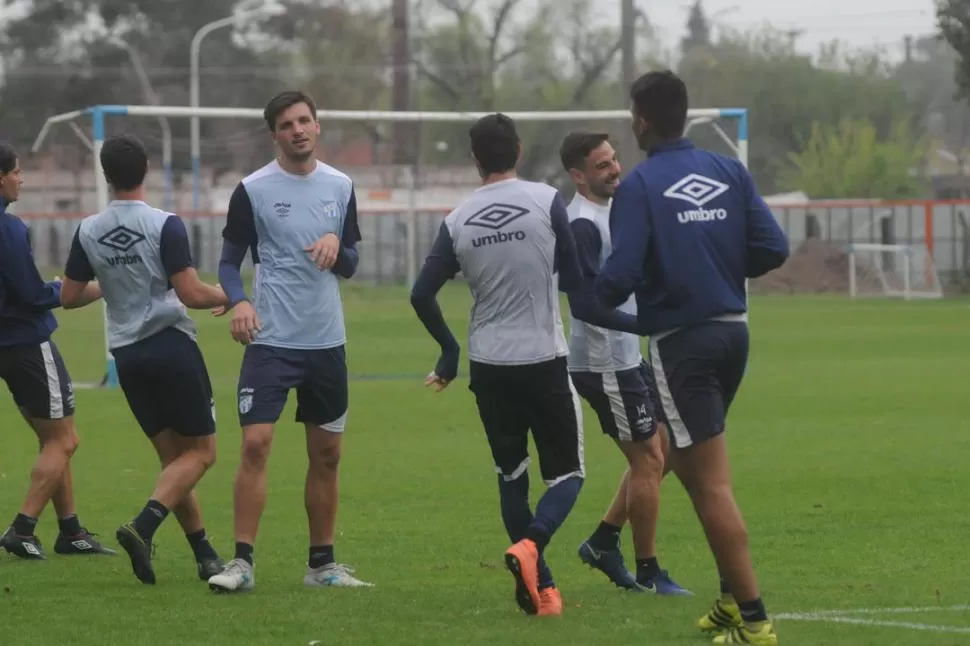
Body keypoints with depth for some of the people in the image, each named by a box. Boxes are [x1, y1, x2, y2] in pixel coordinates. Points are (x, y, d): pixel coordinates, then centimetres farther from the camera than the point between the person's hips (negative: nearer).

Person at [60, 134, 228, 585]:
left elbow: (69, 297, 6)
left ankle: (204, 554, 10)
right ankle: (143, 527, -20)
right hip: (172, 345, -5)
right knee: (200, 452, 2)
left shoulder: (88, 231, 1)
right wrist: (229, 297, 3)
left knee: (174, 457, 13)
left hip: (127, 356, 5)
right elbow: (191, 294, -18)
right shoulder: (165, 225, -13)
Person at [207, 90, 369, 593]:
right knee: (255, 444, -14)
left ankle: (322, 564, 18)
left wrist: (336, 245, -10)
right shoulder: (253, 190, -3)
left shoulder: (340, 187, 8)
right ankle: (242, 562, -11)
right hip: (271, 339, -4)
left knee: (327, 455, 8)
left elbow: (350, 266, 13)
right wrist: (238, 301, -19)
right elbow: (230, 261, 1)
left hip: (327, 342, 4)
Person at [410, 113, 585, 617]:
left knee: (511, 475, 14)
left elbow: (421, 295, 1)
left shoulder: (457, 221, 1)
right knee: (567, 473, 6)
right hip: (544, 360, -3)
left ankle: (539, 589, 11)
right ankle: (530, 545, -22)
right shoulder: (546, 201, -8)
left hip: (488, 366, 3)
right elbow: (574, 279, -7)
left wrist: (449, 350, 16)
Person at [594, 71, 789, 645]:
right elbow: (773, 248, -1)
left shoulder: (640, 186, -10)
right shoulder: (730, 172, 5)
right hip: (732, 332, 6)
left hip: (682, 342, -6)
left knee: (712, 484, -5)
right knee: (690, 460, 22)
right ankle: (733, 597, 21)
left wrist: (597, 298, 4)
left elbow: (621, 274, -17)